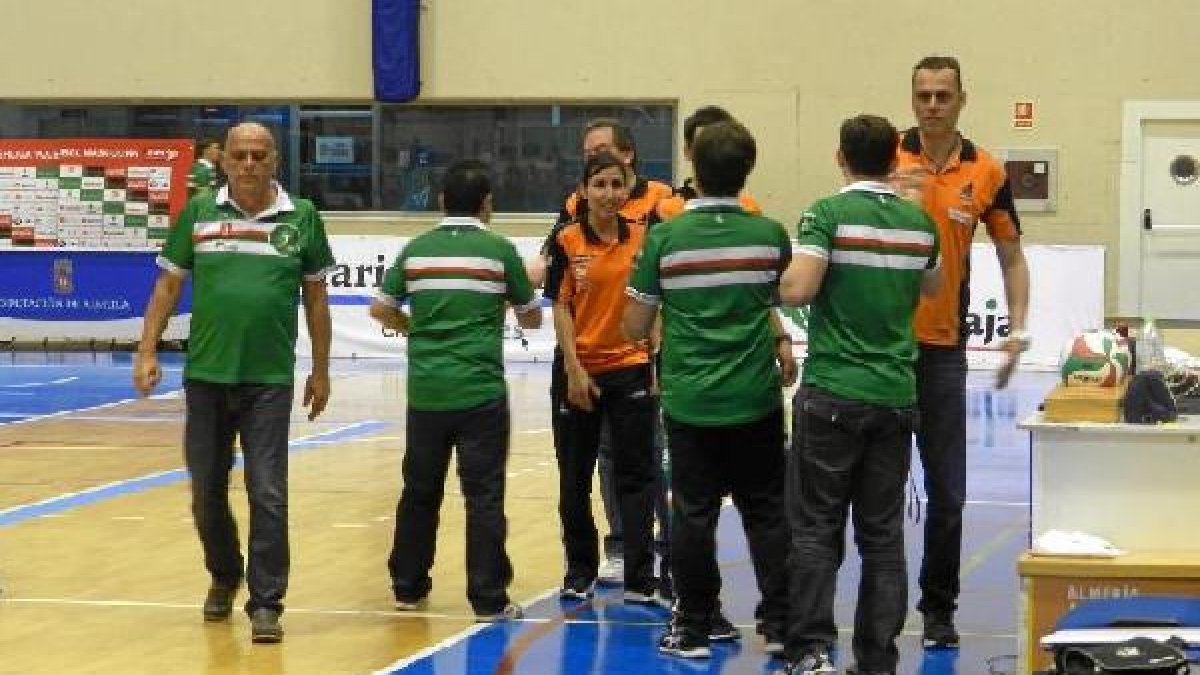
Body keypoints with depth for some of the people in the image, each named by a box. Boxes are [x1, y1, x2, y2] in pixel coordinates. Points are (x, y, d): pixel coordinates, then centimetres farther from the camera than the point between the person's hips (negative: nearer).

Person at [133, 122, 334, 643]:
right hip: (205, 375, 2)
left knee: (268, 495, -5)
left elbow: (315, 298, 8)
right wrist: (148, 353, -1)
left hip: (270, 380, -2)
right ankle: (224, 577, 35)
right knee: (207, 489, 12)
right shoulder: (198, 213, 3)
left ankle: (265, 603, 2)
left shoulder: (302, 217, 1)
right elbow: (168, 285, 7)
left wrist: (320, 371, 9)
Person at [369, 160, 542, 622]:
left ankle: (408, 587, 23)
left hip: (425, 390, 3)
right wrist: (528, 285, 27)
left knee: (419, 492, 14)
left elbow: (380, 309, 11)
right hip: (481, 392, -3)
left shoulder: (416, 250, 5)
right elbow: (531, 319, 7)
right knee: (484, 496, -1)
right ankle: (489, 599, -1)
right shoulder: (499, 250, -3)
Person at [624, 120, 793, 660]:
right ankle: (779, 625, 9)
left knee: (693, 515, 6)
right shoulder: (770, 235, -3)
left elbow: (635, 328, -1)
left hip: (689, 400, -1)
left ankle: (694, 629, 12)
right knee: (767, 513, 9)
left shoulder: (665, 238, -7)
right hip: (756, 399, 1)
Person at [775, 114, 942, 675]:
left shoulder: (829, 214, -8)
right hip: (895, 396, 4)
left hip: (832, 396, -4)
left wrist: (784, 276, 2)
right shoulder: (919, 223, 8)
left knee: (816, 531, 1)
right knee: (883, 534, 8)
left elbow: (798, 290, -19)